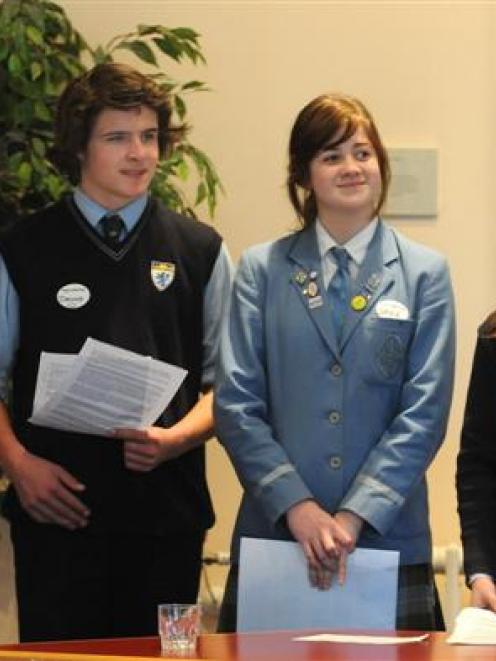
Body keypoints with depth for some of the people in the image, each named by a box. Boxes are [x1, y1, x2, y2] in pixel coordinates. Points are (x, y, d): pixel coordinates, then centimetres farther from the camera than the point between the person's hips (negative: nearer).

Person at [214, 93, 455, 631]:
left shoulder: (424, 274, 6)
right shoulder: (260, 270, 8)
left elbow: (424, 412, -1)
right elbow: (235, 404, 1)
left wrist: (355, 516, -12)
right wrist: (298, 507, -11)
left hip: (390, 540, 0)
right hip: (274, 533, 0)